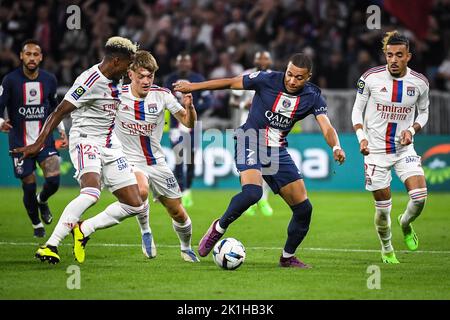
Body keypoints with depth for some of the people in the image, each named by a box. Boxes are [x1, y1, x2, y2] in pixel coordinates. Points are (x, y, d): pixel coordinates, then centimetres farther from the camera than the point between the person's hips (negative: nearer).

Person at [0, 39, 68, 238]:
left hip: (45, 139, 2)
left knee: (53, 180, -15)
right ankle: (36, 224, 27)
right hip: (20, 144, -2)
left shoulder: (49, 80, 4)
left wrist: (61, 130, 12)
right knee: (29, 187, 0)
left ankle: (42, 201, 21)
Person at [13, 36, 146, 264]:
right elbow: (59, 112, -20)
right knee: (91, 193, -35)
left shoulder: (115, 79, 8)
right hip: (86, 141, -9)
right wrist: (38, 144, -25)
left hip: (110, 146, 9)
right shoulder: (90, 81, -18)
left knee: (136, 206, 2)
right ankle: (50, 246, -29)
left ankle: (83, 230, 11)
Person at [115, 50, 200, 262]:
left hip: (157, 162, 3)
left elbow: (189, 123, -7)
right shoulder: (117, 95, -11)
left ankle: (186, 248, 34)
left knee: (178, 213, 5)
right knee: (141, 191, -35)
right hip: (130, 161, -3)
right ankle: (145, 232, -8)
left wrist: (189, 107, -27)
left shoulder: (162, 95, -7)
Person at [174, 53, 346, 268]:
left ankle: (287, 257, 23)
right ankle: (219, 228, -7)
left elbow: (327, 128, -16)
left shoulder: (312, 97, -6)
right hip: (250, 144, -4)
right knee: (252, 192, -32)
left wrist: (336, 147, -39)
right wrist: (193, 87, 2)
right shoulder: (267, 80, -13)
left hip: (277, 151, 4)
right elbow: (231, 82, -3)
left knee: (303, 209, 1)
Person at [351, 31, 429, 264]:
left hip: (404, 148, 2)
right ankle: (386, 249, 27)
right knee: (383, 207, 0)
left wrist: (412, 130, -8)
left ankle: (406, 224, 21)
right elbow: (357, 110, 1)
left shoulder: (419, 82, -5)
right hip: (376, 150, -2)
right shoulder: (370, 78, -11)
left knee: (419, 197, -14)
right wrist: (362, 137, -13)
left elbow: (423, 112, 12)